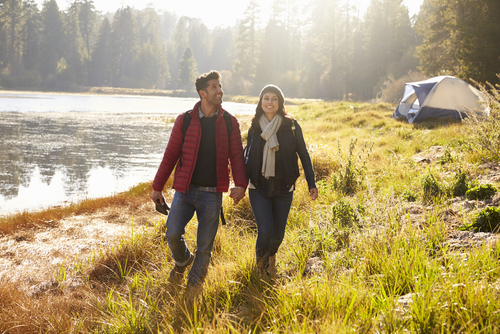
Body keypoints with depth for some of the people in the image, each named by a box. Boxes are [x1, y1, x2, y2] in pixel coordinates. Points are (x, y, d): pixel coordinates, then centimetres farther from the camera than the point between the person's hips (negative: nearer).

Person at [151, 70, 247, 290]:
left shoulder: (229, 123, 4)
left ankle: (193, 288, 21)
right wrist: (157, 187, 3)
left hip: (212, 194, 1)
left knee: (205, 246, 3)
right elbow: (170, 155, 5)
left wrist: (240, 184, -14)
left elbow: (236, 156, 3)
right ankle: (182, 260, 24)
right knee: (173, 234, -11)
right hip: (185, 190, 0)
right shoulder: (184, 121, 2)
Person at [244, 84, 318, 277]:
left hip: (283, 189, 0)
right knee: (265, 231, -13)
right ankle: (260, 263, 20)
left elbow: (303, 155, 3)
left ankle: (271, 257, 41)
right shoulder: (254, 128, 3)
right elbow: (247, 158, 12)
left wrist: (311, 183, -1)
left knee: (278, 234, 5)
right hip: (259, 188, 0)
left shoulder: (291, 126, -2)